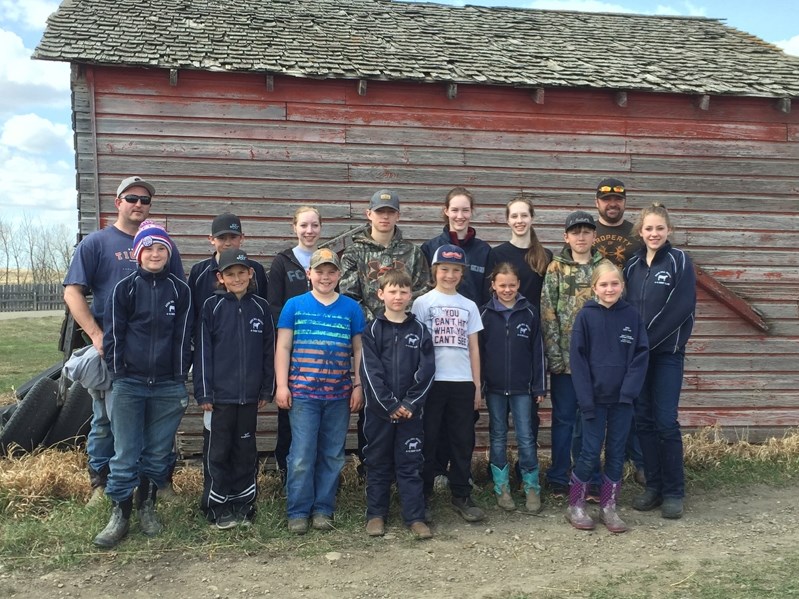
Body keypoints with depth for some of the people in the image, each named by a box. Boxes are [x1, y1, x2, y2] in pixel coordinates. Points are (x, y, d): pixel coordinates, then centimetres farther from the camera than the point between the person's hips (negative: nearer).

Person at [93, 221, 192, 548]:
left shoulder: (180, 289, 4)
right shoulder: (124, 288, 2)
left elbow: (183, 337, 3)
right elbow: (113, 335, 2)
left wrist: (181, 379, 0)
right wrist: (118, 376, -3)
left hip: (168, 386, 1)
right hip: (129, 384, -1)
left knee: (159, 453, 9)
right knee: (125, 454, 2)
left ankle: (147, 507, 26)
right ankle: (120, 514, 13)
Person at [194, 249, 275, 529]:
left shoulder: (260, 307, 4)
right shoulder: (212, 306, -2)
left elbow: (269, 350, 7)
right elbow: (202, 351, -3)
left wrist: (267, 390, 6)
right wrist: (203, 393, -7)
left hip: (249, 395, 2)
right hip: (219, 395, -2)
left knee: (245, 451, 11)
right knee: (217, 452, 5)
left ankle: (243, 506, 22)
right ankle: (217, 507, 16)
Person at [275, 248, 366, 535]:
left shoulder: (351, 308, 6)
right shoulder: (294, 306, 3)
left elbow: (358, 350, 8)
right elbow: (283, 347, 3)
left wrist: (358, 386, 3)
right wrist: (281, 385, -3)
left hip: (339, 395, 2)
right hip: (302, 393, -2)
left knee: (332, 455, 8)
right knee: (302, 456, -2)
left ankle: (323, 510, 19)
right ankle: (298, 512, 10)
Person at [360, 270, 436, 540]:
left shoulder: (420, 330, 4)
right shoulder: (373, 330, 0)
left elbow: (427, 371, -1)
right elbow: (370, 371, -7)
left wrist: (410, 404, -11)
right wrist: (390, 405, -13)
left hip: (410, 410, 1)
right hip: (379, 409, -1)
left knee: (411, 464, 5)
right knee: (377, 463, 9)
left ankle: (415, 517, 12)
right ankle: (376, 514, 20)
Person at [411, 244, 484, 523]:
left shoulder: (469, 306, 12)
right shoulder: (423, 303, 2)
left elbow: (473, 348, 12)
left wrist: (477, 385, 9)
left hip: (463, 382, 3)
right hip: (432, 381, -3)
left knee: (463, 442, 7)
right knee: (427, 441, 3)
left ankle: (461, 496, 18)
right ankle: (423, 497, 12)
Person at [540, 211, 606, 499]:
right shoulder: (556, 268, 0)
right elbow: (548, 314, -4)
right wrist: (555, 355, -10)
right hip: (565, 357, -1)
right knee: (563, 418, 7)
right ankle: (558, 479, 17)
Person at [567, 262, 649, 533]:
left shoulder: (631, 315, 1)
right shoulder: (586, 316, -5)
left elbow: (641, 354, 0)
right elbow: (577, 358, -7)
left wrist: (629, 390, -12)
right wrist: (586, 399, -13)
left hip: (622, 398, 2)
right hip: (594, 398, -2)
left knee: (616, 453, 9)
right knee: (590, 453, 0)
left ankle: (608, 507, 21)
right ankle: (575, 506, 16)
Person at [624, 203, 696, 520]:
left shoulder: (679, 261, -4)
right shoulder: (633, 264, 10)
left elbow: (680, 309, -13)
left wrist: (648, 339, -13)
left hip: (667, 353, -4)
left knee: (666, 421, -5)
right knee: (644, 420, 7)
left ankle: (674, 492, 6)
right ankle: (654, 486, 18)